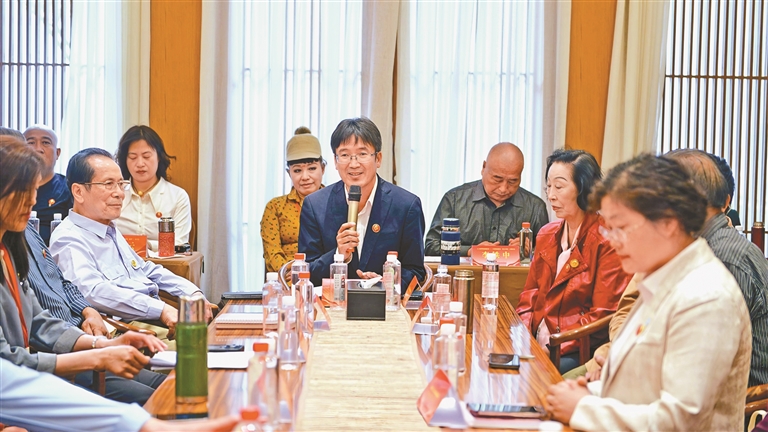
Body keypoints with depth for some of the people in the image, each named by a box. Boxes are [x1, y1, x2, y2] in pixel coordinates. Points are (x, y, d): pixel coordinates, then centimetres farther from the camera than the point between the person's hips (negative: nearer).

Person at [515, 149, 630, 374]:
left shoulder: (607, 241, -8)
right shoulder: (547, 235, 15)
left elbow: (603, 315, -11)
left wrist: (554, 345, -17)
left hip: (580, 352, -6)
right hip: (538, 341, 6)